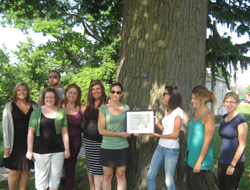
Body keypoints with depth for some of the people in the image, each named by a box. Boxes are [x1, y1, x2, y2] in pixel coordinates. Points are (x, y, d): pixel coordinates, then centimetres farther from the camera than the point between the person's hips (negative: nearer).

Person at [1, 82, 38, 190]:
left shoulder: (33, 106, 7)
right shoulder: (10, 106, 0)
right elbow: (5, 126, -2)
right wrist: (6, 146, -7)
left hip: (29, 143, 3)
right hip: (15, 144, -3)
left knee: (26, 171, 8)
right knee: (15, 172, 0)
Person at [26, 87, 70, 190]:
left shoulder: (61, 112, 6)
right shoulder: (37, 112, 2)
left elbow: (64, 132, 8)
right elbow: (31, 132, 2)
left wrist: (67, 149, 5)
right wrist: (29, 150, -2)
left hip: (58, 151, 2)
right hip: (40, 151, -1)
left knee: (55, 176, 10)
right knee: (41, 177, 4)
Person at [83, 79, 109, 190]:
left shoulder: (107, 102, -6)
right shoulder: (89, 103, 11)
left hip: (100, 141, -6)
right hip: (88, 140, 6)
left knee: (98, 168, -4)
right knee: (90, 166, 15)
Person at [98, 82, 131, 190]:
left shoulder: (126, 108, 7)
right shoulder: (103, 109, -2)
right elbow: (101, 130, -8)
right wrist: (120, 134, -11)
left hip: (122, 147, 2)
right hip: (107, 147, -2)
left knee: (121, 175, 8)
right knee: (107, 176, 6)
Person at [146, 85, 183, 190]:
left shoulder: (178, 112, -13)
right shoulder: (167, 111, 11)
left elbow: (175, 135, -16)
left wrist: (157, 135, -12)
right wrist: (157, 123, 0)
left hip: (171, 150, -8)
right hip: (160, 147, 8)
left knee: (169, 181, 2)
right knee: (150, 177, 10)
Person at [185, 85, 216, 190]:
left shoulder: (208, 116, -18)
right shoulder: (196, 112, 7)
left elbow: (207, 141, -19)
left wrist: (199, 162, -19)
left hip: (200, 158, -8)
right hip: (191, 157, 8)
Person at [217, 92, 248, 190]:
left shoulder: (240, 120, -14)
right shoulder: (223, 118, 8)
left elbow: (242, 145, -14)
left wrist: (232, 165, -15)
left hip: (235, 162, -7)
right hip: (222, 161, 7)